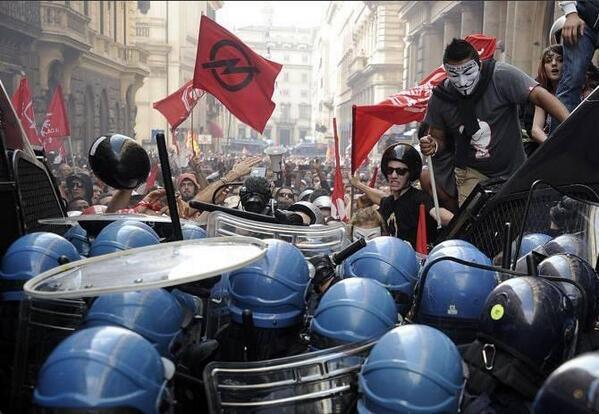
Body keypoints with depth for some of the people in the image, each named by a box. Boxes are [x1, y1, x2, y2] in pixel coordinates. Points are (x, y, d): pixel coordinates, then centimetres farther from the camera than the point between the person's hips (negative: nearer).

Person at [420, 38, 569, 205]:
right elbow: (438, 138, 5)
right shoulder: (440, 98, -7)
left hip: (513, 169, 0)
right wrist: (432, 145, -20)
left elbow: (539, 95, -23)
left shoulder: (502, 75, -16)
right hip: (472, 172, 0)